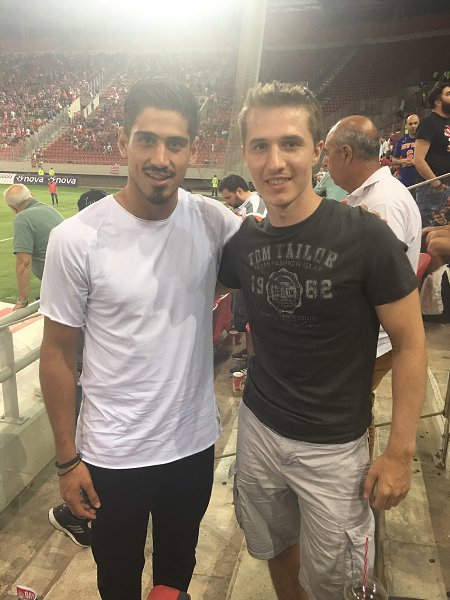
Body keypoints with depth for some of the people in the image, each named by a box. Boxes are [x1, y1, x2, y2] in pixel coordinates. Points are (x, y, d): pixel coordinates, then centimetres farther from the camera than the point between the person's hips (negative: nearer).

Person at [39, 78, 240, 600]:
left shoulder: (213, 220, -9)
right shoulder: (77, 238, -17)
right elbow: (57, 353, -9)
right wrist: (67, 459, -4)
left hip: (195, 442, 3)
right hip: (112, 457, -2)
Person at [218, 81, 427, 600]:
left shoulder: (364, 236, -18)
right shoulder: (242, 242, -5)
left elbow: (410, 343, -12)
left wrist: (400, 450, -12)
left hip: (333, 446, -3)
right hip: (258, 428, 4)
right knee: (276, 551, 25)